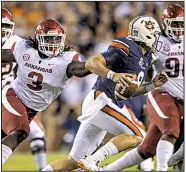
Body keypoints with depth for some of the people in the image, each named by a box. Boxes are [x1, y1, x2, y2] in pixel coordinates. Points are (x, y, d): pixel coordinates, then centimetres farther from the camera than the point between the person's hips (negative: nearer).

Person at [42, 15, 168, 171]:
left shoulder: (146, 58, 18)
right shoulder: (127, 49, -10)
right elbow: (91, 63, -17)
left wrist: (153, 85, 12)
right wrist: (113, 75, -31)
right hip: (99, 101, -9)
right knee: (137, 136, -16)